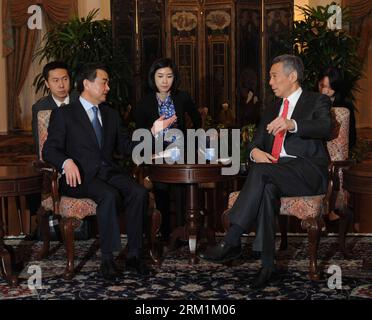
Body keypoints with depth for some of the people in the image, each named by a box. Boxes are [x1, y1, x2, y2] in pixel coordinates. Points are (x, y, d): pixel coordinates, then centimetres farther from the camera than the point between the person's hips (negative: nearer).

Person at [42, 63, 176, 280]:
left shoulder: (111, 114, 22)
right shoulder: (63, 114, 6)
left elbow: (126, 146, 18)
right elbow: (50, 149, -1)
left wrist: (152, 132, 5)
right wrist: (67, 162, -22)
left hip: (109, 171, 5)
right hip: (82, 175, -5)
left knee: (139, 192, -24)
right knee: (110, 195, -34)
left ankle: (133, 255, -18)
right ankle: (107, 259, -25)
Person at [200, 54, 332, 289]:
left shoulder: (317, 102, 9)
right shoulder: (271, 111, 27)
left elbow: (325, 128, -13)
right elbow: (256, 143, 22)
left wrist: (292, 124, -33)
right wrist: (255, 151, -5)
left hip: (308, 171, -4)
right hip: (274, 173, 5)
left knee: (261, 171, -33)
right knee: (268, 189, -33)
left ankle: (232, 241, -33)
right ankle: (268, 265, -33)